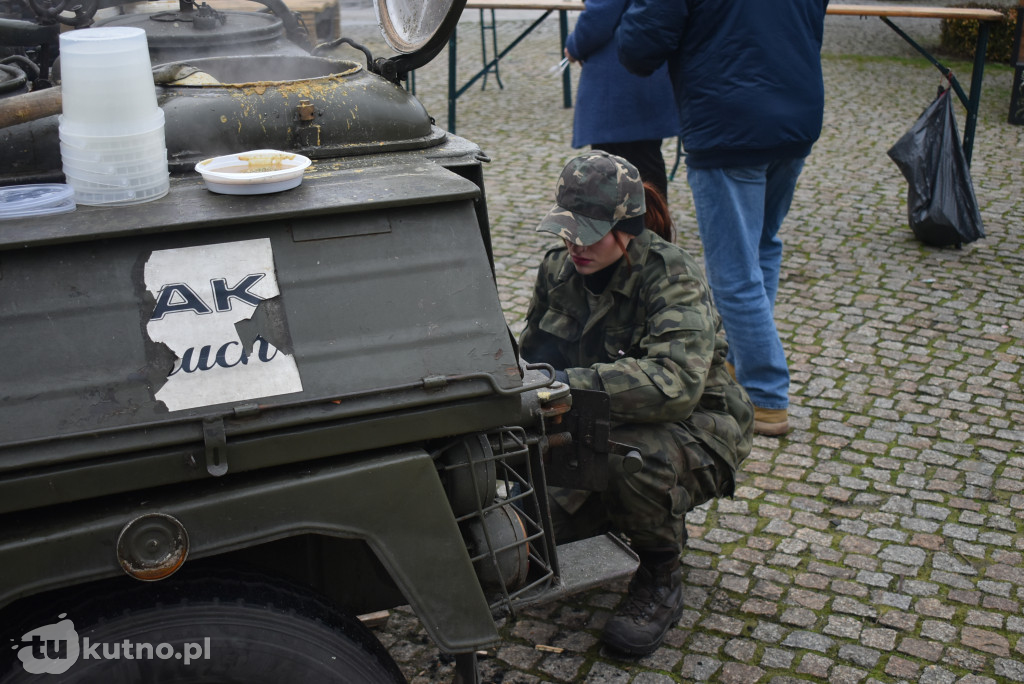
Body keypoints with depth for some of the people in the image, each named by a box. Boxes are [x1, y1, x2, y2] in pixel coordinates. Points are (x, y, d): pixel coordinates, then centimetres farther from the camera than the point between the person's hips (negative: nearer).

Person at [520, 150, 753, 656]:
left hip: (696, 427, -6)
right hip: (599, 428, 7)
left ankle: (660, 583, -9)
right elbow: (534, 355, 11)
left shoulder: (671, 275, -24)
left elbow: (676, 382, -41)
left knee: (635, 455, -40)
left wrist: (573, 383, -48)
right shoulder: (558, 269, -5)